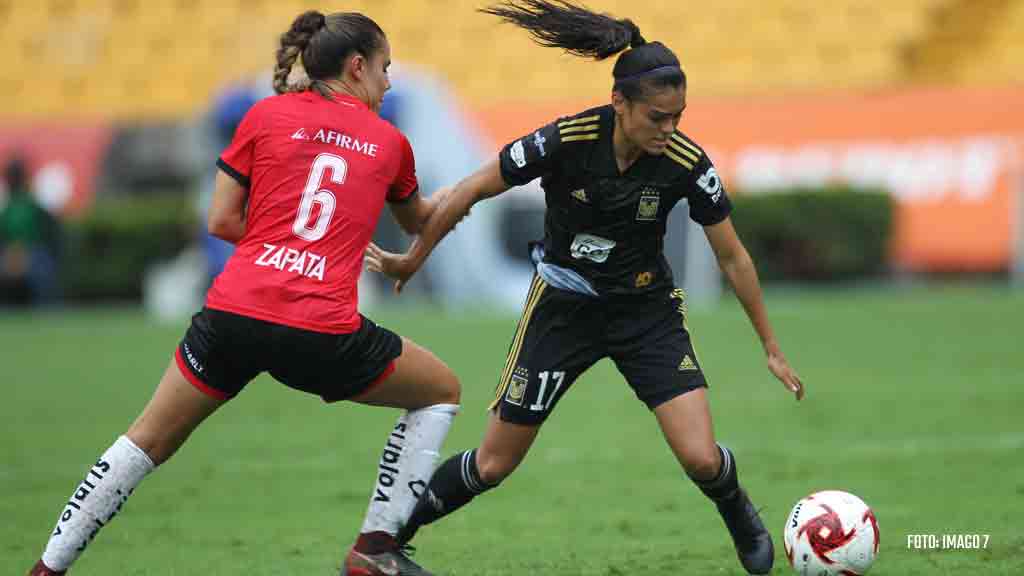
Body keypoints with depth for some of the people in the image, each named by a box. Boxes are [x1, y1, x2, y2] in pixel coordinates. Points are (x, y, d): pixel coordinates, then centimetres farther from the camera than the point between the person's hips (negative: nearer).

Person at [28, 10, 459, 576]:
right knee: (441, 391, 22)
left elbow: (222, 220, 9)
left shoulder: (265, 116, 11)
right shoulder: (389, 143, 12)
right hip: (323, 335, -2)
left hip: (234, 313, 2)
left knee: (148, 440, 20)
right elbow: (420, 222, 33)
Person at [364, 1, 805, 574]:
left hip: (646, 308, 1)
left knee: (701, 459, -15)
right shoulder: (565, 141, -25)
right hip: (564, 305, -1)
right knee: (493, 467, 3)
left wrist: (772, 348, -1)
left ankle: (740, 517, 20)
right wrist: (411, 260, -2)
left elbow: (732, 256, -6)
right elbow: (471, 191, -11)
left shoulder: (687, 163, -20)